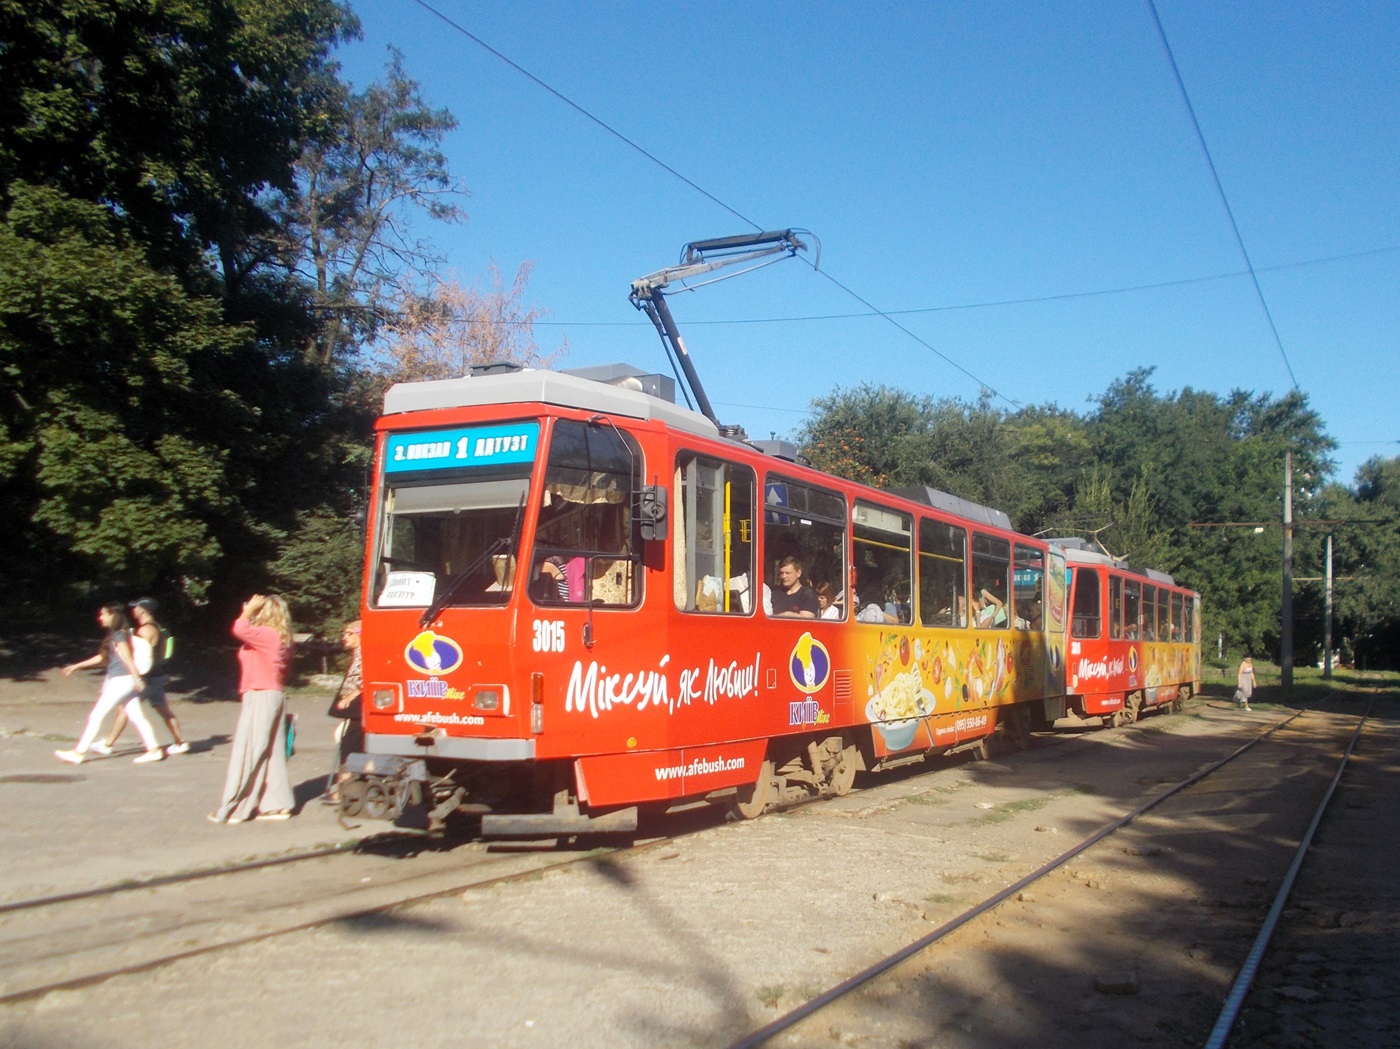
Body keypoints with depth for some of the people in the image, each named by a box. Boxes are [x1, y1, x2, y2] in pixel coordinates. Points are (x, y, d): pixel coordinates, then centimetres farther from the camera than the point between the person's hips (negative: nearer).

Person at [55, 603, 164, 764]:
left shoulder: (118, 635, -11)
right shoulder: (115, 634, 17)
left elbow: (127, 658, -16)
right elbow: (101, 657, 24)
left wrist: (136, 678, -18)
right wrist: (76, 666, 26)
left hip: (120, 681, -9)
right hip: (126, 681, 9)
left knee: (96, 715, -3)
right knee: (136, 716, 7)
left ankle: (79, 752, 2)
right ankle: (153, 750, 5)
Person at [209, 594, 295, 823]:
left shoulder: (266, 635, -14)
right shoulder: (280, 639, 13)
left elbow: (240, 629, -27)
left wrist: (248, 611, -15)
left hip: (260, 698, -9)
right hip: (275, 696, 9)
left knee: (248, 752, -3)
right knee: (272, 753, 12)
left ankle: (233, 809, 4)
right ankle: (277, 804, 15)